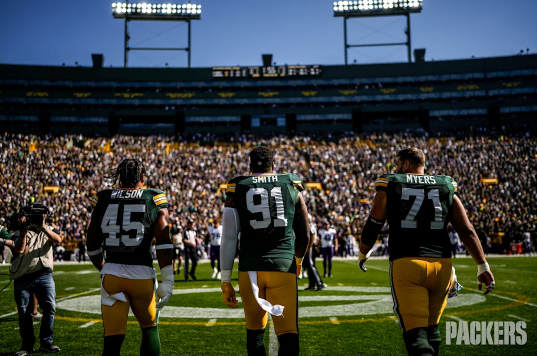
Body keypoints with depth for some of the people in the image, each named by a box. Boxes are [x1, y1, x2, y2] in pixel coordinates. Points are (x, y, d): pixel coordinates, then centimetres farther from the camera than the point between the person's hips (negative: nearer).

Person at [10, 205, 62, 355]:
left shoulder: (48, 229, 8)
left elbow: (58, 240, -13)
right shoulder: (20, 232, 4)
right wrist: (23, 230, -16)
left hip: (44, 276, 1)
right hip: (23, 278, 0)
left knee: (50, 308, -6)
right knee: (24, 313, 3)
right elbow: (19, 250, -13)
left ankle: (46, 343, 7)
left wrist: (43, 227, -23)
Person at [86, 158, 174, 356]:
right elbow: (163, 243, -7)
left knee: (113, 339, 5)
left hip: (111, 273, 2)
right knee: (149, 329, 20)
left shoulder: (103, 199, 8)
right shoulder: (154, 199, 2)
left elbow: (92, 246, 13)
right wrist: (168, 281, -5)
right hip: (142, 273, -1)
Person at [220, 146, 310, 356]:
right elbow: (304, 235, 14)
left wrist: (226, 280, 7)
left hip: (250, 267, 1)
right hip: (283, 265, 0)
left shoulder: (238, 188, 7)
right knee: (288, 334, -1)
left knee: (255, 331, 17)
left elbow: (229, 238, 2)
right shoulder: (291, 186, 10)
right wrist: (298, 259, 34)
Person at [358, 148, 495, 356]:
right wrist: (483, 266, 7)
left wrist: (363, 254, 25)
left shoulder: (390, 185, 6)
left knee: (416, 333, -4)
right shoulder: (446, 187, 13)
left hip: (406, 264, -3)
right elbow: (467, 230, 5)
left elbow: (373, 225, 8)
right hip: (441, 265, 4)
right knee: (431, 327, 22)